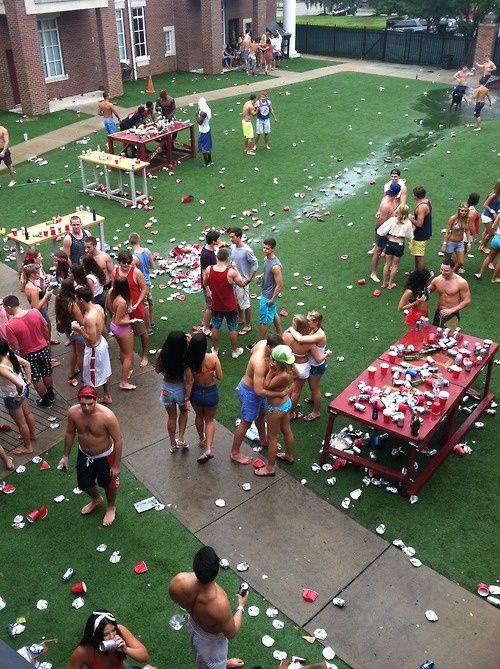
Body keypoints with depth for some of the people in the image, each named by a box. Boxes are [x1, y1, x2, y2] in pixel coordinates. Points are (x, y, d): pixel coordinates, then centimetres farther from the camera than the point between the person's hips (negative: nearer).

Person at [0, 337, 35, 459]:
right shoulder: (11, 356, -15)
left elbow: (19, 384, -44)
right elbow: (27, 364, 0)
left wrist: (18, 396, -24)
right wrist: (28, 381, 5)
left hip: (12, 397, -8)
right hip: (23, 389, 8)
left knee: (21, 422, 15)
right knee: (27, 413, 31)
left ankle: (27, 447, 37)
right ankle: (33, 434, 56)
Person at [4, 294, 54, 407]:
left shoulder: (10, 326, -27)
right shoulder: (35, 312, -17)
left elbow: (15, 347, -19)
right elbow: (46, 330, -4)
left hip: (28, 355, -4)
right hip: (43, 349, 4)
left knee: (36, 379, 20)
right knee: (47, 374, 26)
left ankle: (46, 400, 37)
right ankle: (51, 395, 46)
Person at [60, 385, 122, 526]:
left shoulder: (107, 416, -35)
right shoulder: (73, 412, -22)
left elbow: (118, 440, -23)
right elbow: (70, 433, -1)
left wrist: (116, 465, -16)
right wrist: (66, 456, 7)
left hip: (104, 457, -4)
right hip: (84, 455, 4)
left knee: (108, 484, 21)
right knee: (84, 484, 24)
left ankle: (111, 507, 53)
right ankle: (96, 499, 59)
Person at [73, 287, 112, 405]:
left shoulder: (89, 317, -33)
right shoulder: (98, 307, -7)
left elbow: (92, 340, -29)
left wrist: (79, 330, -19)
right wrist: (82, 328, 0)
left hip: (93, 349, -9)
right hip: (102, 342, 9)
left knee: (92, 379, 13)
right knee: (104, 373, 26)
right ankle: (107, 396, 44)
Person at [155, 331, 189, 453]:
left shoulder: (161, 354, -19)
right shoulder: (185, 357, -26)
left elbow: (158, 370, -3)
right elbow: (187, 378, -17)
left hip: (167, 388, 2)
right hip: (180, 388, -1)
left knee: (171, 416, 23)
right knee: (183, 412, 30)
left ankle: (173, 444, 37)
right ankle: (181, 439, 25)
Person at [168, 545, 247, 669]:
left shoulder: (178, 581, -36)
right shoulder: (219, 604, -46)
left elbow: (175, 598, -9)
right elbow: (231, 634, -24)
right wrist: (241, 606, -11)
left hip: (193, 626, 4)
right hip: (210, 639, -4)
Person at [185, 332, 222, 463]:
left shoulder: (189, 361, -23)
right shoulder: (213, 358, -25)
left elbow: (189, 383, -16)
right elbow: (220, 377, -16)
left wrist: (186, 399, -3)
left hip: (196, 393, 1)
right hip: (211, 392, -1)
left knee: (199, 416, 31)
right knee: (209, 420, 22)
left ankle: (202, 440, 52)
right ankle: (208, 448, 7)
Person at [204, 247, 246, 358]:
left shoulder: (208, 270, -16)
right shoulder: (231, 272, -27)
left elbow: (205, 284, 0)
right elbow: (242, 284, -10)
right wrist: (235, 269, -3)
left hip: (216, 306, 3)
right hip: (230, 307, -3)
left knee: (215, 327, 22)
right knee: (232, 328, 17)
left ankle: (215, 349, 37)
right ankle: (235, 351, 32)